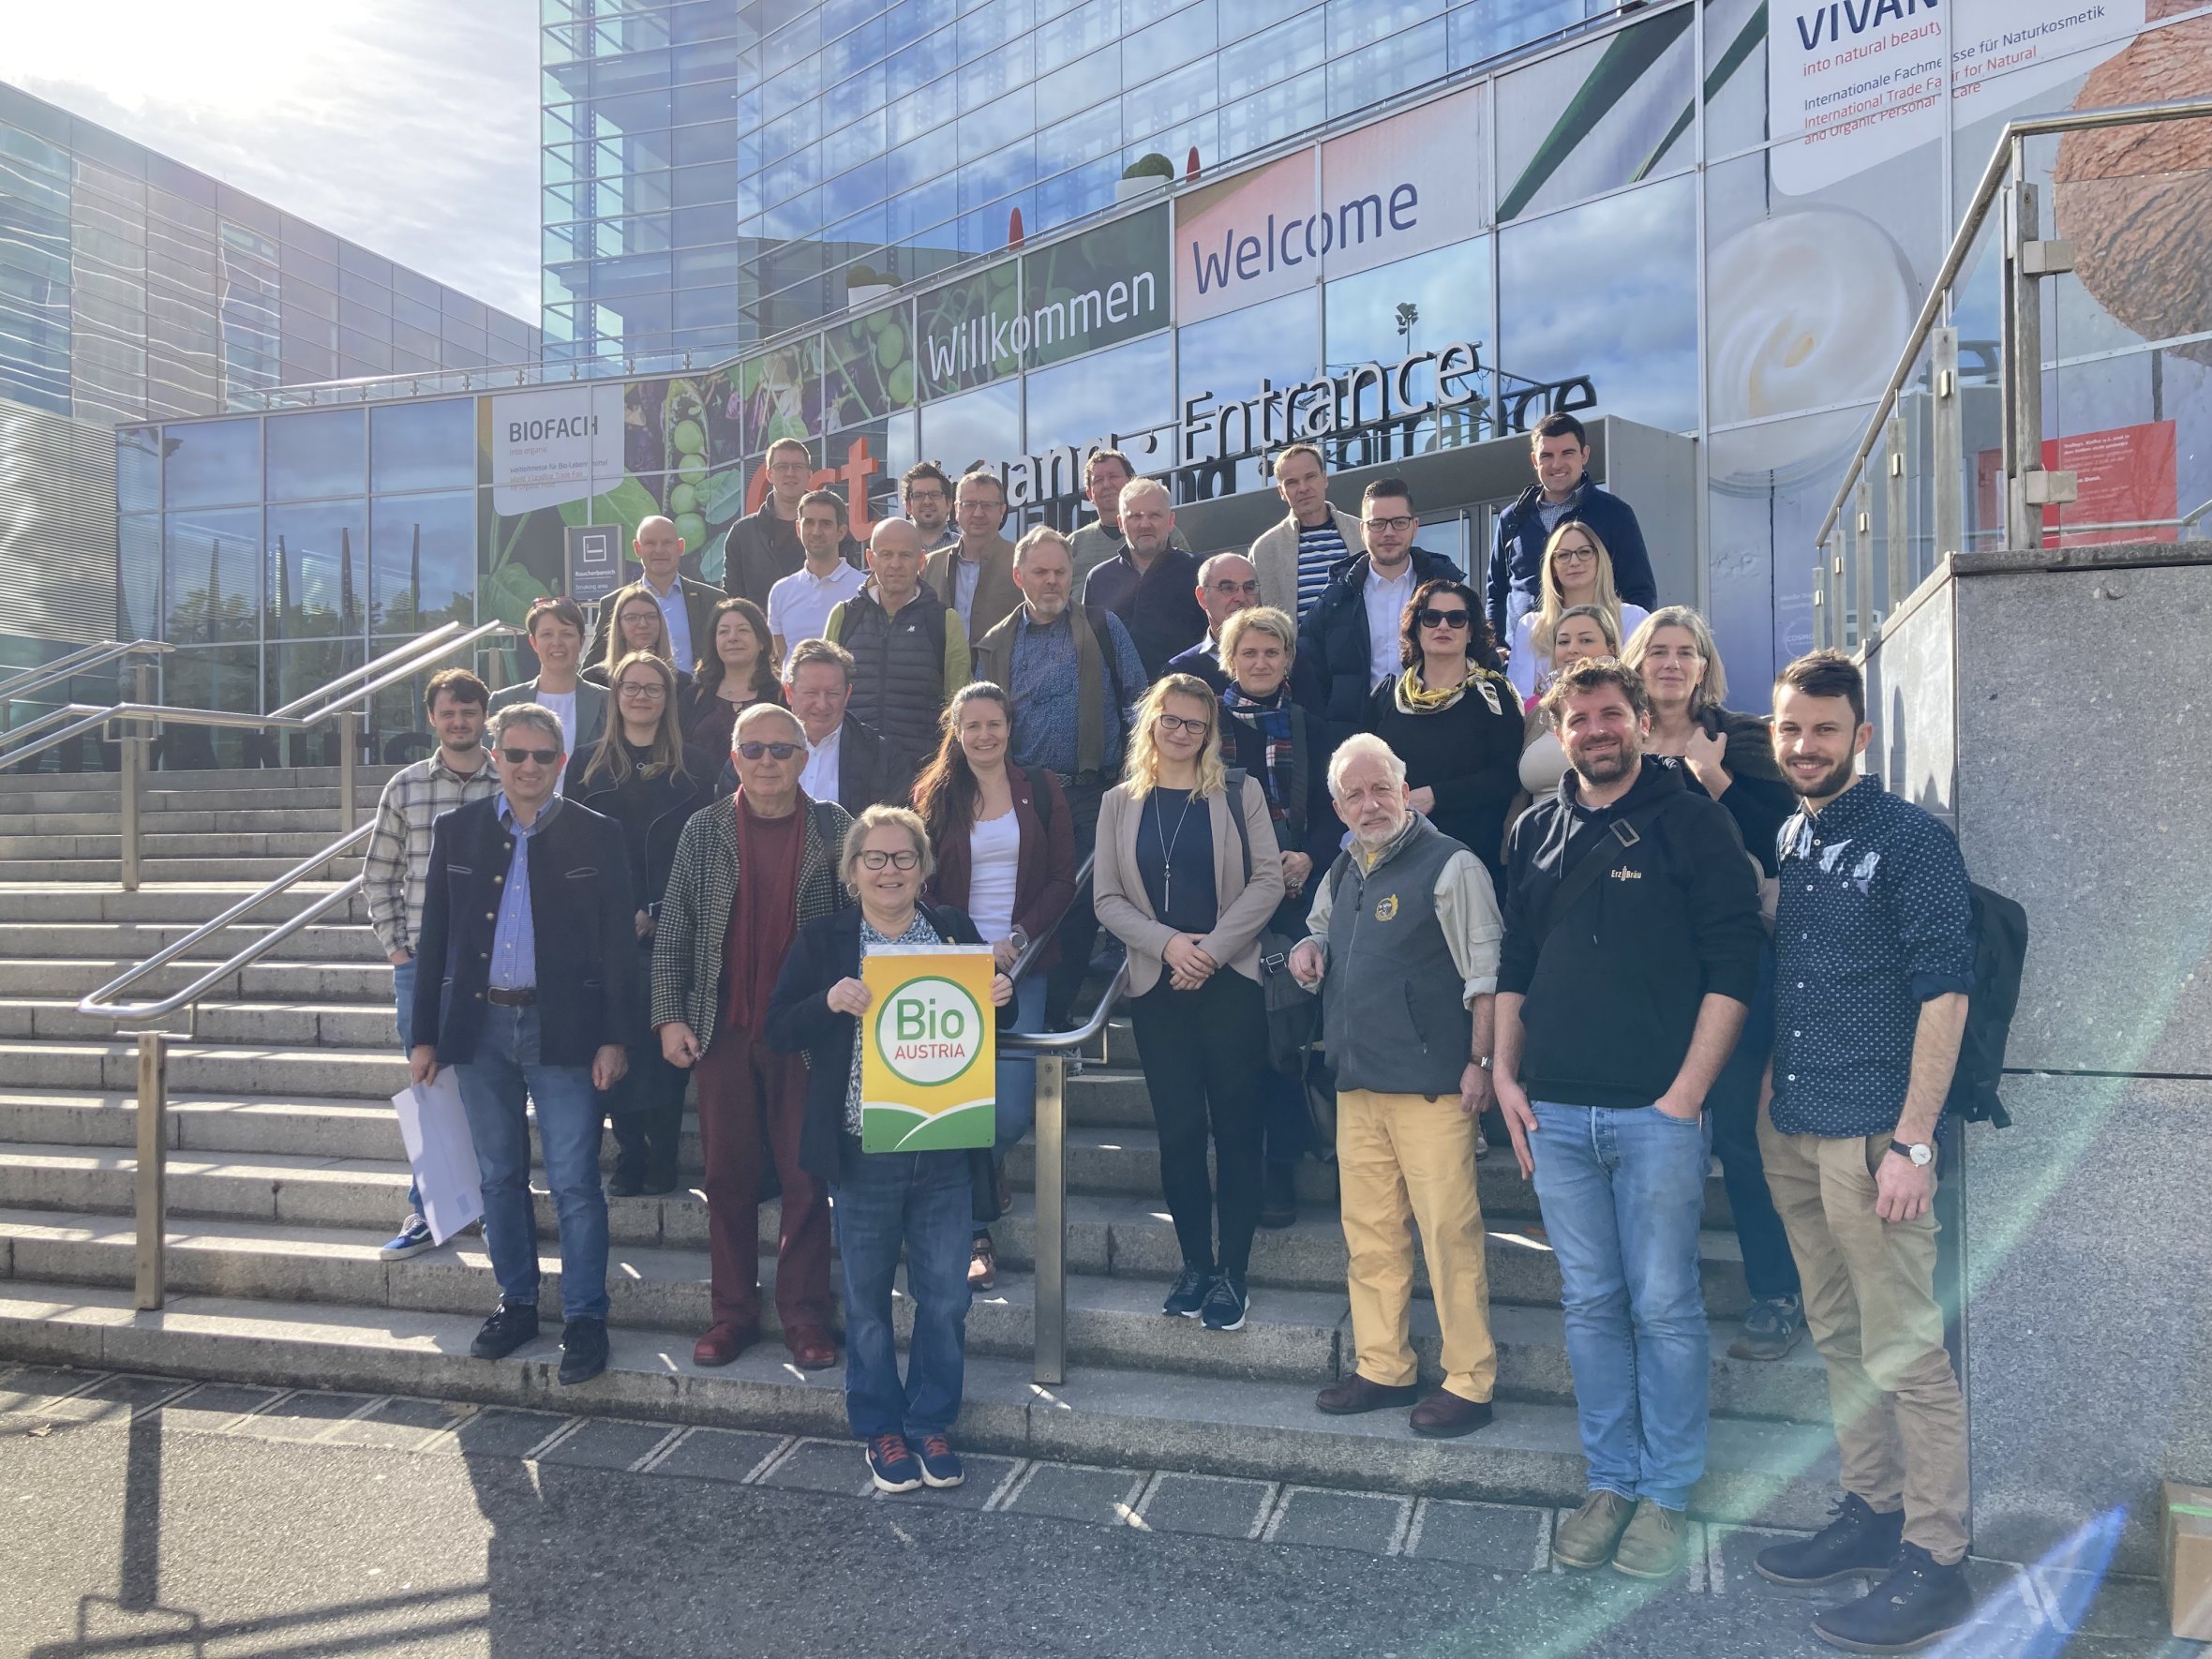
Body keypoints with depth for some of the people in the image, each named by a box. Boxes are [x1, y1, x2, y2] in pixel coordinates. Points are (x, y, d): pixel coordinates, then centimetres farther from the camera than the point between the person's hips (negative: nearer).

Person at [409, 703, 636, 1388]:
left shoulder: (596, 837, -1)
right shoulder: (457, 831, 7)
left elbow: (619, 946, -1)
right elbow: (435, 938, 9)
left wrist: (613, 1038, -7)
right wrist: (425, 1035, 6)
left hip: (562, 1028, -3)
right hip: (480, 1025, 3)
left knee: (574, 1181, -2)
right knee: (499, 1176, 13)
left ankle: (584, 1316, 8)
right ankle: (516, 1302, 27)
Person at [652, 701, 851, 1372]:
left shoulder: (833, 826, 1)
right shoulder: (704, 829, 4)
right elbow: (672, 930, 6)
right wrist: (669, 1016, -1)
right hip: (723, 1032, 2)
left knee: (806, 1176, 4)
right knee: (727, 1176, 9)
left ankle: (804, 1314, 16)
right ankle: (733, 1312, 22)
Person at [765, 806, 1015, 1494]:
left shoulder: (957, 932, 4)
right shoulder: (823, 940, 0)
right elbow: (779, 1030, -3)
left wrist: (998, 998, -10)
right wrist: (829, 1002, -21)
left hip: (944, 1151, 2)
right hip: (863, 1153, -1)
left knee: (945, 1298, 9)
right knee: (867, 1301, 11)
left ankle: (931, 1423, 28)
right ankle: (880, 1429, 29)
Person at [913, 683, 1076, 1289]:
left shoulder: (1040, 789, 7)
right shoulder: (933, 794, 7)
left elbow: (1062, 880, 3)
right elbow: (922, 887, 4)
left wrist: (1018, 940, -10)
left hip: (1024, 967, 0)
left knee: (1012, 1111, -9)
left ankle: (986, 1165, 26)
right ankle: (977, 1233, 15)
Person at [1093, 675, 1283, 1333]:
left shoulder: (1239, 795, 2)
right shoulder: (1120, 803, 8)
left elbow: (1267, 880, -4)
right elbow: (1107, 898, 4)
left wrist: (1212, 948, -12)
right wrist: (1167, 943, -11)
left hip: (1231, 981, -2)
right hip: (1156, 985, 2)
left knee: (1235, 1125, 0)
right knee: (1178, 1128, 5)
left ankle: (1232, 1272, 8)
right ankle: (1195, 1264, 18)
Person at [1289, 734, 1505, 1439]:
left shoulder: (1449, 866, -7)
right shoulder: (1342, 872, 15)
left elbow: (1485, 974, -10)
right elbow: (1321, 932, 32)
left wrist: (1480, 1062, -15)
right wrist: (1308, 950, 8)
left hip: (1430, 1084, -7)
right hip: (1358, 1083, 7)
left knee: (1448, 1232, -4)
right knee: (1369, 1233, 12)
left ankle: (1469, 1382, 8)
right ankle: (1383, 1368, 24)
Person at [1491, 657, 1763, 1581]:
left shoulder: (1691, 821, -2)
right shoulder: (1536, 834, 11)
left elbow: (1732, 966, -6)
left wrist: (1688, 1091, -12)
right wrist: (1504, 1073, 8)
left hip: (1657, 1112, -4)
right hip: (1556, 1114, 4)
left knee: (1665, 1307, 4)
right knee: (1590, 1306, 12)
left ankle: (1665, 1495, 19)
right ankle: (1610, 1482, 25)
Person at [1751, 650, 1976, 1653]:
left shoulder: (1909, 840, -7)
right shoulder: (1780, 841, 12)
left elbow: (1944, 989, -11)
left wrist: (1913, 1141, -16)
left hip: (1871, 1135, -7)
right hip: (1790, 1129, 7)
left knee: (1906, 1354, -1)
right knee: (1838, 1339, 16)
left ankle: (1934, 1563, 11)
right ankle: (1871, 1513, 29)